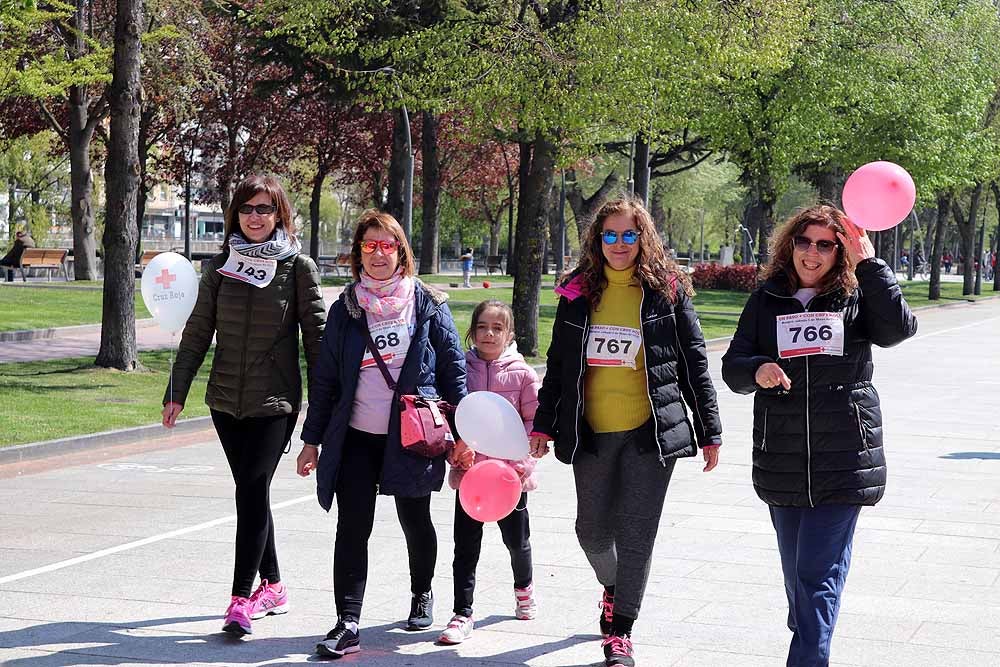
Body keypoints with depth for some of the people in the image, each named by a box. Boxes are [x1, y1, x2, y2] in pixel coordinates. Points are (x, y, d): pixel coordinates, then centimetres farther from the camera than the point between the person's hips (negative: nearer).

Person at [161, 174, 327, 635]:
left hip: (275, 400, -4)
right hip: (226, 399, 4)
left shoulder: (298, 267, -2)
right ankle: (272, 586, 24)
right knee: (251, 491, 11)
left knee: (252, 491, -10)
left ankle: (242, 597, -8)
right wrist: (177, 392, 6)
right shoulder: (219, 267, 7)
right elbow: (198, 333, 10)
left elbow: (316, 335, -1)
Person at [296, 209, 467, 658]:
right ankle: (348, 623, -7)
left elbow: (454, 369, 3)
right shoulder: (345, 310, 6)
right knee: (352, 528, -7)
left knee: (415, 520, 14)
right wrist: (312, 440, 7)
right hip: (356, 437, 1)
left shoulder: (428, 305, 1)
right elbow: (325, 378, 9)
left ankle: (422, 593, 39)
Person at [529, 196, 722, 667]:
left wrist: (709, 432, 1)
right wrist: (543, 424, 10)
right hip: (591, 431, 3)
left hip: (651, 431, -2)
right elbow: (557, 363, 12)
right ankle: (613, 588, 41)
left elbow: (694, 363, 2)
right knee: (592, 530, 9)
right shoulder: (577, 293, 6)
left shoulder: (668, 291, 0)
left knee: (636, 534, -1)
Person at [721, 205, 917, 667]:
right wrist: (758, 371, -18)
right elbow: (732, 367, 4)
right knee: (795, 571, 15)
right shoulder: (767, 300, 7)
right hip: (782, 460, 3)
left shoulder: (856, 298, 1)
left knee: (820, 573, -10)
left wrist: (868, 262, -20)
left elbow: (898, 328, -18)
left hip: (843, 459, -3)